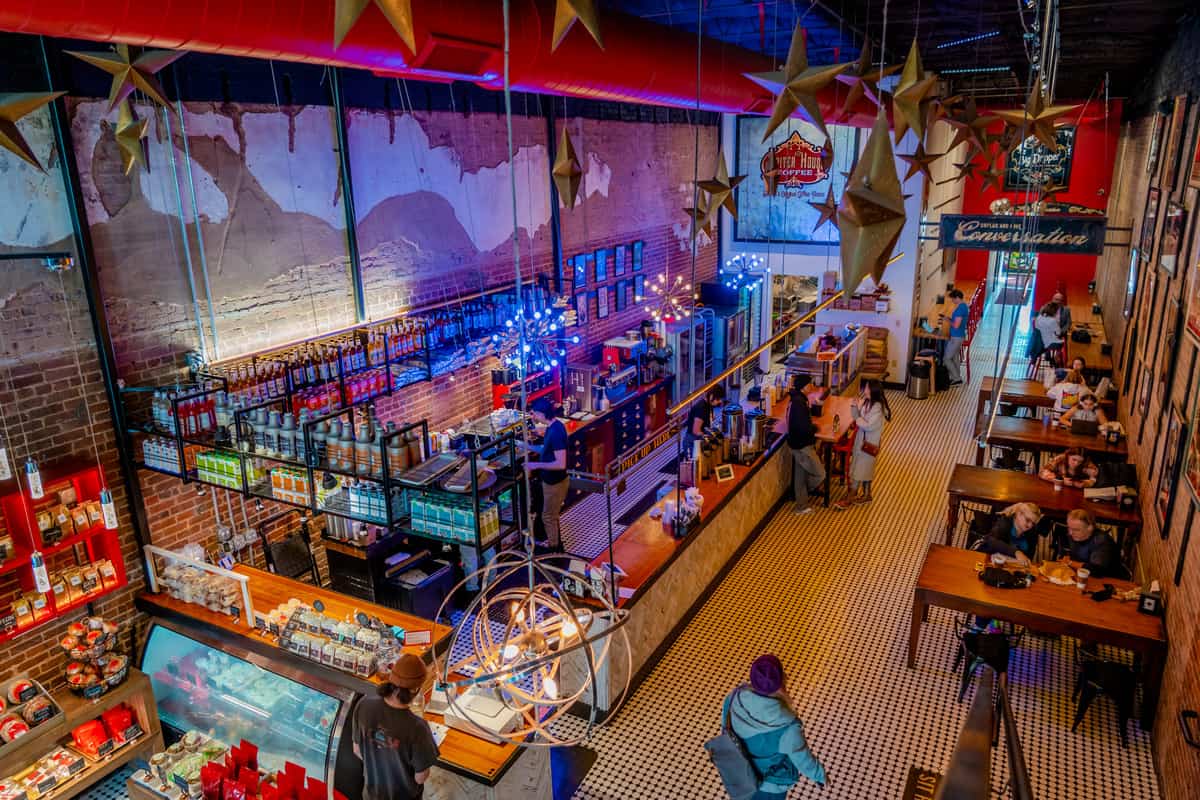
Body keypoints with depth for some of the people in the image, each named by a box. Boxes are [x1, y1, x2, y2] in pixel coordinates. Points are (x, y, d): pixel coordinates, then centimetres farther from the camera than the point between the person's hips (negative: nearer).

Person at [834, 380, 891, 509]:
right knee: (865, 469, 19)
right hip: (861, 439, 8)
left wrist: (858, 420, -14)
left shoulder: (877, 407, -25)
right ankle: (866, 494, 33)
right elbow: (855, 416, 7)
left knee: (859, 470, -1)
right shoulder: (866, 402, 0)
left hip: (869, 442, -8)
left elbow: (869, 426, -28)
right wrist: (855, 405, -10)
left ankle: (849, 498, 6)